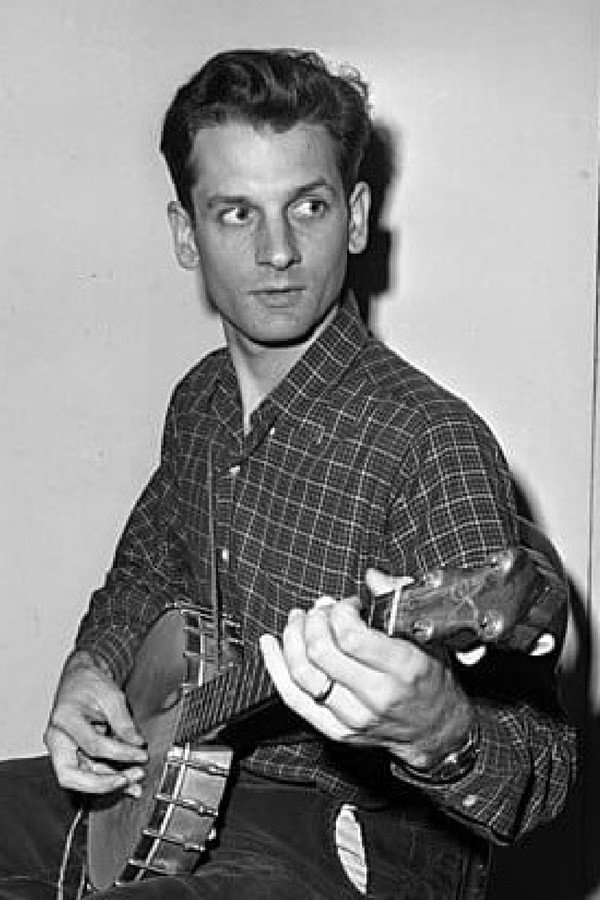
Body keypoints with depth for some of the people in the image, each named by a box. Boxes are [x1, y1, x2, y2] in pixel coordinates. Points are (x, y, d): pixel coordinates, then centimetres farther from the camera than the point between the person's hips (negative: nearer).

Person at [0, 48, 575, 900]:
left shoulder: (431, 445, -22)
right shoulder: (199, 402, 4)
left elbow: (540, 774, -23)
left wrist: (436, 734, -45)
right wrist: (92, 665, 3)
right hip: (189, 779, 7)